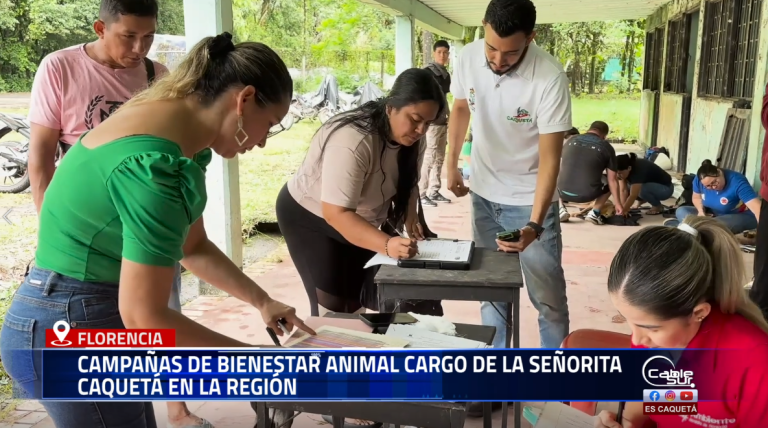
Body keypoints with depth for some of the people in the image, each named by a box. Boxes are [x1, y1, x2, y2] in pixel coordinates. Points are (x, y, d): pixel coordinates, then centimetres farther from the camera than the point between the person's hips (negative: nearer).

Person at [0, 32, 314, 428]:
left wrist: (262, 301, 11)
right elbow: (144, 316, -25)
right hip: (71, 326, -9)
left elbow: (194, 248, 13)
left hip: (89, 317, 9)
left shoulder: (176, 128, 3)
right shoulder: (157, 163, -27)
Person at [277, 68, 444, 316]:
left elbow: (408, 183, 3)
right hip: (310, 217, -7)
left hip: (358, 220, 7)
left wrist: (410, 218, -16)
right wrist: (386, 245, -52)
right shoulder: (351, 141, -37)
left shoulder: (411, 138, -12)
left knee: (359, 301, 11)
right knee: (333, 308, -11)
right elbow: (336, 213, -41)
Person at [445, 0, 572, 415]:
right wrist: (451, 165, 11)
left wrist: (535, 224, -32)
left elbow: (549, 159, -24)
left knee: (548, 298, 3)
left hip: (530, 199, -4)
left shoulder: (549, 78, -26)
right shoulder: (467, 58, -12)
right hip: (484, 195, 4)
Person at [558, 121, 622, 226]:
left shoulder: (571, 140, 12)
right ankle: (595, 213, 11)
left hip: (563, 192, 2)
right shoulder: (607, 147, 3)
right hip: (587, 195, -2)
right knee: (609, 181, 25)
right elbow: (612, 180, 5)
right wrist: (618, 204, 17)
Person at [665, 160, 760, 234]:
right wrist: (701, 211, -17)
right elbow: (696, 198, 6)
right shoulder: (699, 180, -15)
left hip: (741, 217, -5)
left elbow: (757, 207, -39)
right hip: (712, 215, 6)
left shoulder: (737, 182, -30)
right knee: (681, 211, -9)